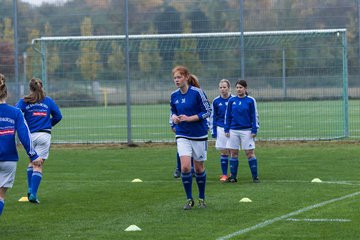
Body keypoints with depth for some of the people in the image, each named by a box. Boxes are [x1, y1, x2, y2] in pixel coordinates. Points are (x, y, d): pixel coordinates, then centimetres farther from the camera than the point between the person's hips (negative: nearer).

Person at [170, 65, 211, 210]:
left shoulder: (197, 92, -12)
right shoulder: (174, 96, 2)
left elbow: (207, 111, -10)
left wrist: (189, 118, -18)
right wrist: (174, 117, -6)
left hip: (199, 135, -2)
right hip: (182, 135, 2)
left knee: (199, 168, 8)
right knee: (185, 167, -13)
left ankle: (201, 198, 27)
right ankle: (189, 199, 1)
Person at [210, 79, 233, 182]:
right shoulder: (216, 101, 3)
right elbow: (213, 117, 10)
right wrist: (213, 131, 5)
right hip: (221, 128, 1)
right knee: (223, 152, 0)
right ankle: (224, 174, 6)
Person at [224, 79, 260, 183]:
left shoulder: (250, 100, -1)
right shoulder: (231, 101, 6)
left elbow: (254, 116, 1)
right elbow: (227, 116, 11)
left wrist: (254, 130, -5)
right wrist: (226, 130, 6)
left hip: (246, 131, -3)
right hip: (233, 131, 3)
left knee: (250, 153, -3)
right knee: (234, 154, 6)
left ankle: (255, 176, 1)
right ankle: (233, 177, 13)